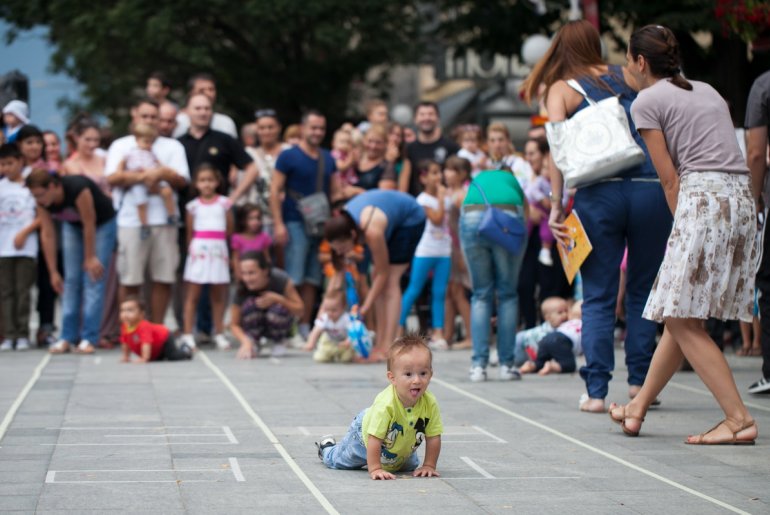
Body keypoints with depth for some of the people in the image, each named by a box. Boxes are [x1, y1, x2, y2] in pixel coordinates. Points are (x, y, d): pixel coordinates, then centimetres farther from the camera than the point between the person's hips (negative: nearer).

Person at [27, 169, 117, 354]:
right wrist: (53, 272, -14)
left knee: (94, 277, -12)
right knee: (71, 280, -2)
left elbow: (89, 225, -27)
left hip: (102, 223, -5)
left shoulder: (78, 189, -38)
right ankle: (67, 338, -1)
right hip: (72, 226, 5)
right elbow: (47, 234, -15)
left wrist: (90, 258, -16)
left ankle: (89, 338, -13)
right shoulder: (43, 202, -21)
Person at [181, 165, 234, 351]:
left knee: (218, 295, 7)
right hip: (199, 251, -1)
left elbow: (230, 230, 6)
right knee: (193, 294, -3)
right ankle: (188, 334, -4)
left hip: (219, 251, 1)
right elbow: (190, 233, 5)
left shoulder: (224, 203, 4)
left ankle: (219, 333, 12)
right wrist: (191, 248, 0)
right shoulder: (193, 206, 3)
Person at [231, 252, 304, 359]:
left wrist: (277, 299, -34)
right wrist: (246, 342, -37)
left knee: (278, 309, -34)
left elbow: (299, 310, -18)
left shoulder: (280, 279, -27)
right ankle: (253, 342, -4)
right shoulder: (242, 290, -25)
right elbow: (234, 324, -18)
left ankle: (278, 341, -1)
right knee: (250, 304, -31)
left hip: (278, 326, 0)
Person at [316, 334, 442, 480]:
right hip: (364, 433, -4)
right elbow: (374, 439, -42)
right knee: (336, 460, 18)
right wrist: (375, 469, -43)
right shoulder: (385, 404, -46)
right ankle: (327, 446, 51)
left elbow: (433, 438, -22)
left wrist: (429, 466, -23)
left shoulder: (430, 404, -33)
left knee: (411, 465, 28)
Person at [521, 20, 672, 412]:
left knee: (598, 296, 4)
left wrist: (556, 205, -4)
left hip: (598, 194, -1)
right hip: (650, 188, 1)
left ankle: (596, 390, -1)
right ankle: (639, 380, 14)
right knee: (643, 290, 13)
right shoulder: (627, 77, 16)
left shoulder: (560, 89, 9)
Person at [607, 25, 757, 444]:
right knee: (681, 314, 14)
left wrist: (682, 223, 4)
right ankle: (638, 408, 23)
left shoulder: (647, 101, 2)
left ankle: (739, 419, -10)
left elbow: (669, 176, -3)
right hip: (743, 199, 8)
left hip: (704, 199, -8)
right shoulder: (706, 91, 24)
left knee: (681, 319, -4)